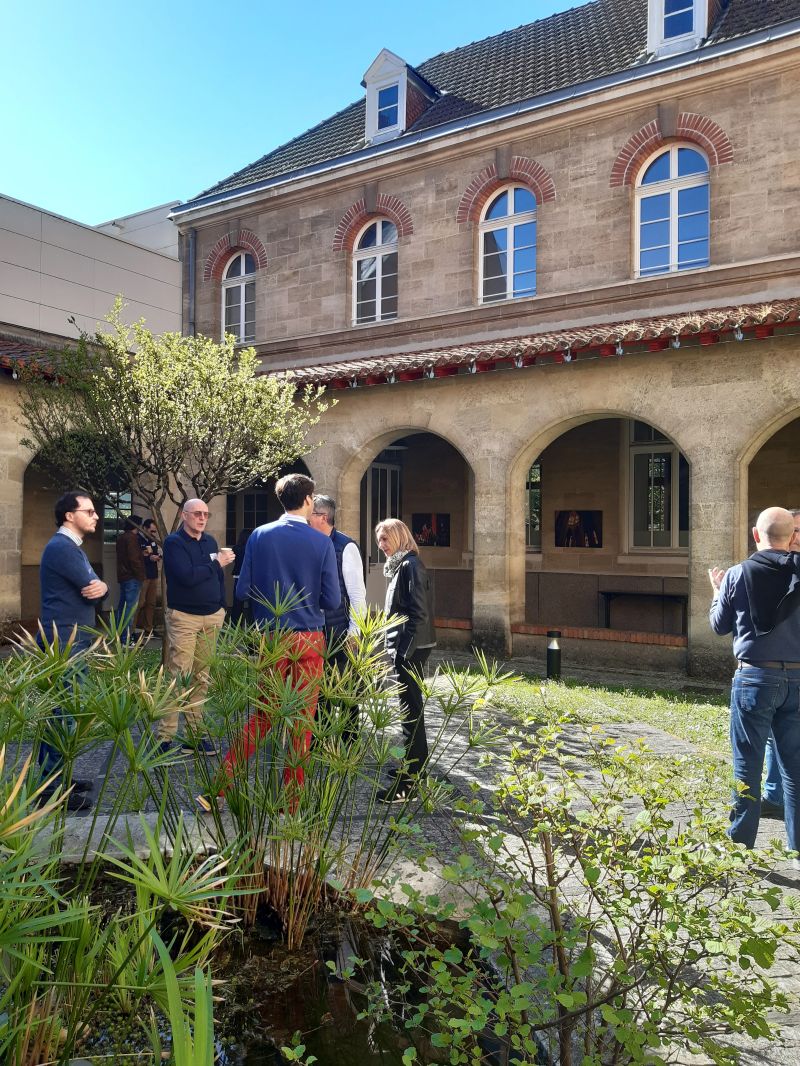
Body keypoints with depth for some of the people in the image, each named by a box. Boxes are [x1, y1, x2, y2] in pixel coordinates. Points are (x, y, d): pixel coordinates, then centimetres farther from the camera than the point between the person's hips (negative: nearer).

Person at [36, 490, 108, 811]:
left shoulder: (72, 547, 18)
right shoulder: (62, 547, -16)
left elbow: (95, 587, 11)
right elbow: (90, 587, -19)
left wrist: (101, 587, -11)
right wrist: (96, 587, 3)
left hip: (73, 641, 10)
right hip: (64, 643, -10)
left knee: (62, 712, 15)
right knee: (61, 713, -6)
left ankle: (55, 776, 25)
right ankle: (50, 787, 0)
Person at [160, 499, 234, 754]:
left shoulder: (210, 541, 14)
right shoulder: (174, 542, -6)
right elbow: (187, 576, -19)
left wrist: (222, 607, 12)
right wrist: (217, 563, -10)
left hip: (212, 617, 6)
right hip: (184, 617, -6)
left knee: (201, 676, 8)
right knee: (178, 676, -8)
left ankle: (195, 733, 13)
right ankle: (165, 736, -2)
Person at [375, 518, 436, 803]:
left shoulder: (410, 566, -15)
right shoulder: (400, 565, 16)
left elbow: (418, 613, -20)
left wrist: (403, 651, -21)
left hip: (410, 650, -10)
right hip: (404, 648, 10)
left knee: (410, 710, -8)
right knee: (412, 706, 19)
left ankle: (408, 781, -4)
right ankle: (417, 764, 32)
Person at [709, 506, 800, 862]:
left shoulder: (737, 575, -6)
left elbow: (720, 625, 5)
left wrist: (718, 590, 21)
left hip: (755, 677, -2)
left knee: (747, 764, 5)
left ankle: (740, 843, 11)